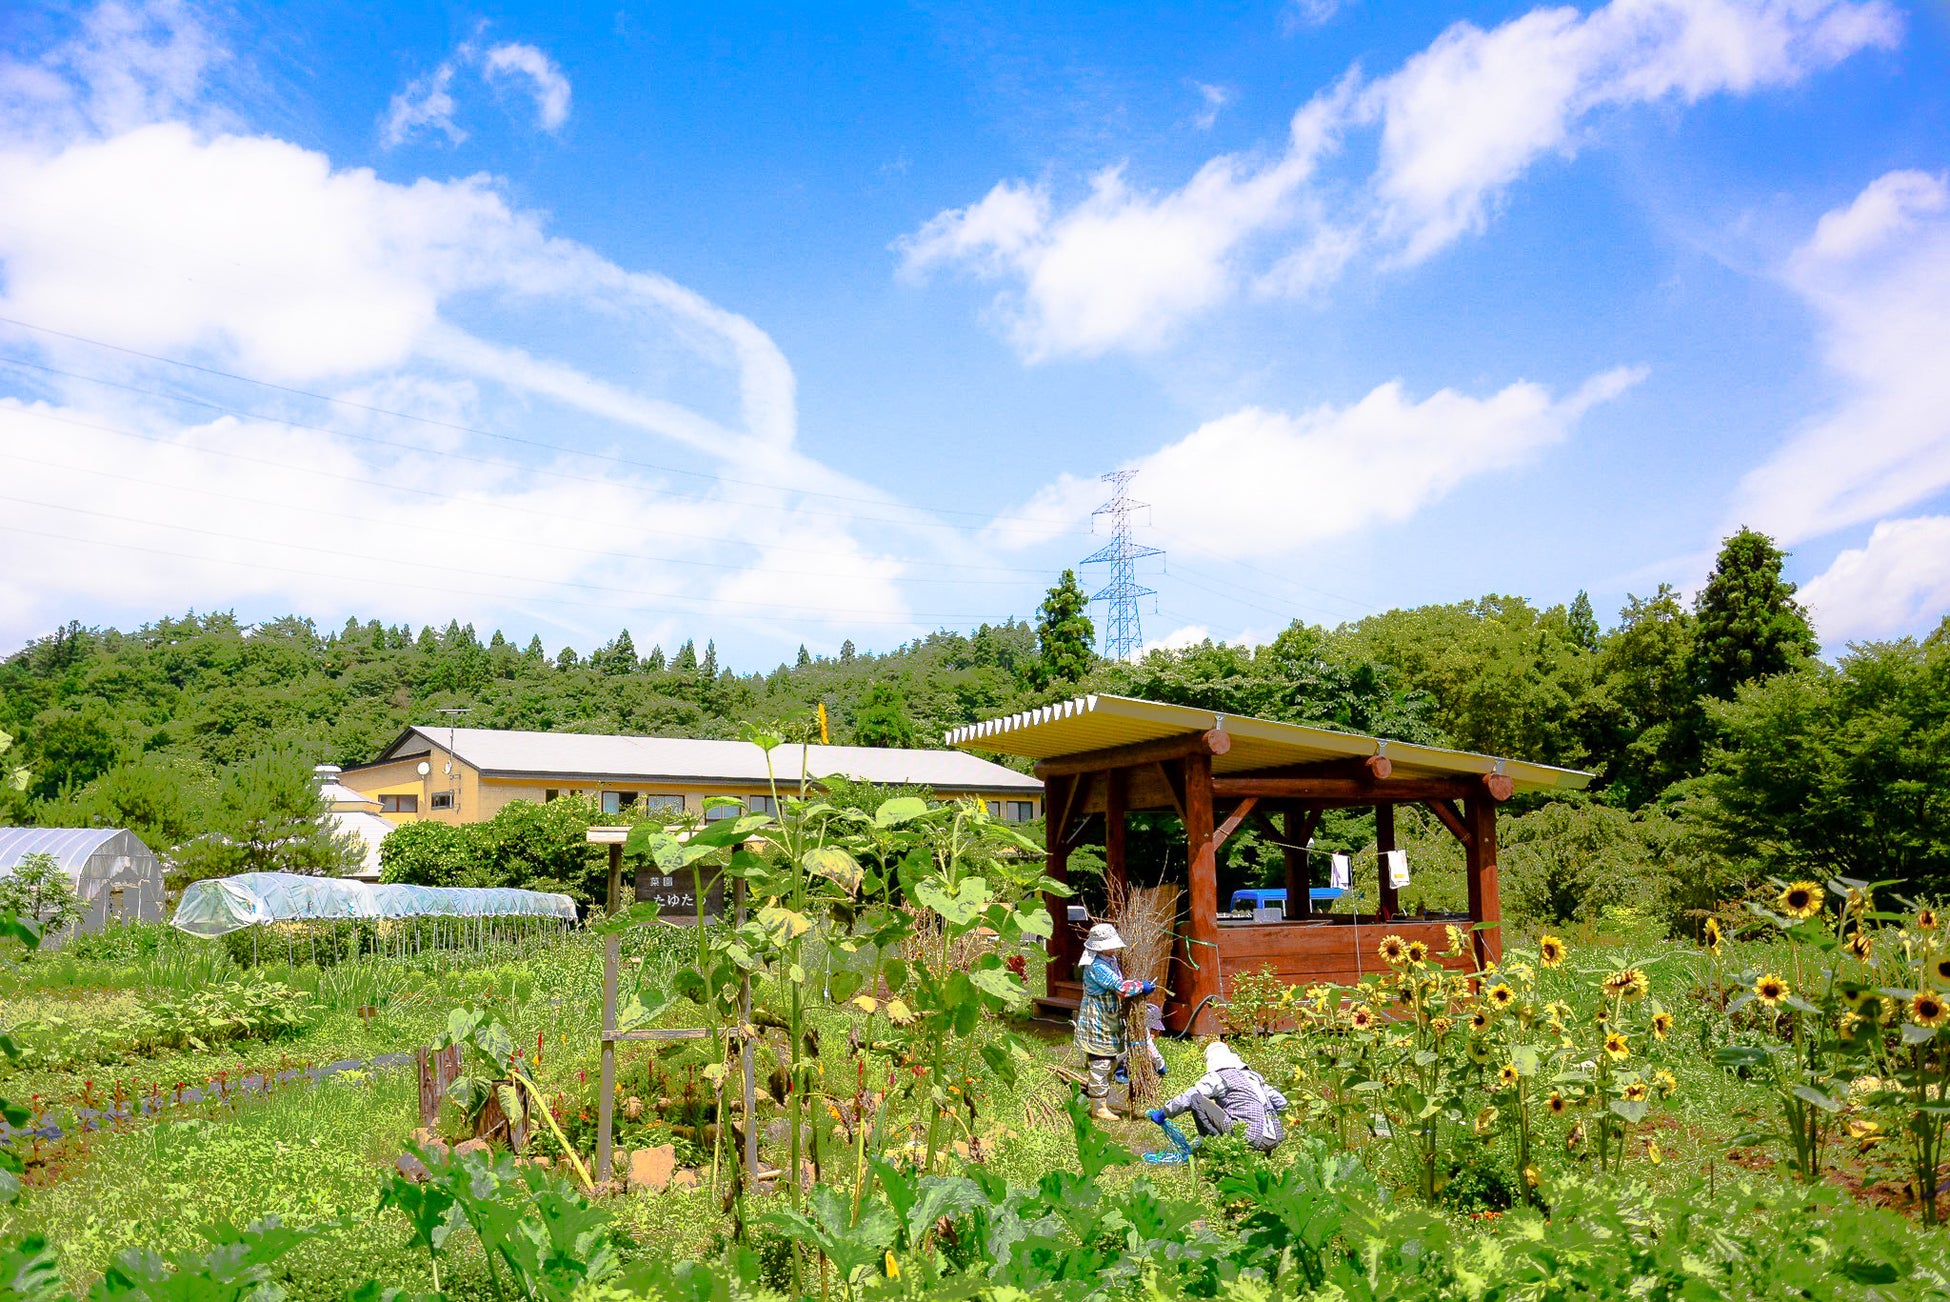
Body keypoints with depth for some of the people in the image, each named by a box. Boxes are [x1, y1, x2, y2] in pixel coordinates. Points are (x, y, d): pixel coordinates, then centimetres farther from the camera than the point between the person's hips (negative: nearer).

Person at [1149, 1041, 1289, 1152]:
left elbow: (1188, 1098, 0)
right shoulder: (1254, 1076, 23)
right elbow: (1281, 1102, 24)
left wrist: (1163, 1113, 11)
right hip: (1274, 1141, 7)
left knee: (1195, 1099, 0)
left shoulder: (1217, 1077, 5)